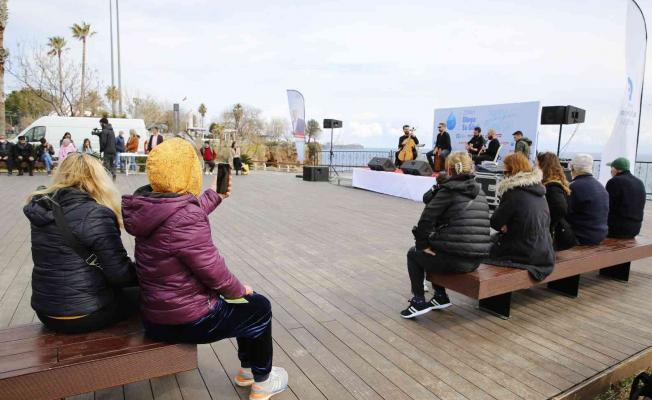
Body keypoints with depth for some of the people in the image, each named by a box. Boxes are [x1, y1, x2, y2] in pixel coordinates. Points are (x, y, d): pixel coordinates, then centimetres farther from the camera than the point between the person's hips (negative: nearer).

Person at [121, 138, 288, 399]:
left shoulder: (151, 205, -2)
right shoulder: (184, 218, -30)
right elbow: (214, 272, -24)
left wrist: (214, 195, 30)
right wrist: (239, 289, -4)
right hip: (187, 321, -9)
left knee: (247, 303, 25)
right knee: (259, 308, 12)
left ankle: (247, 370, 41)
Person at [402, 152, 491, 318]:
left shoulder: (448, 190, -10)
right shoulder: (479, 192, 11)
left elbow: (426, 220, -12)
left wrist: (422, 244, 1)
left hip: (453, 260, -7)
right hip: (475, 261, 7)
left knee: (414, 254, 19)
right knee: (437, 249, 33)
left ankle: (419, 301, 14)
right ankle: (440, 297, 35)